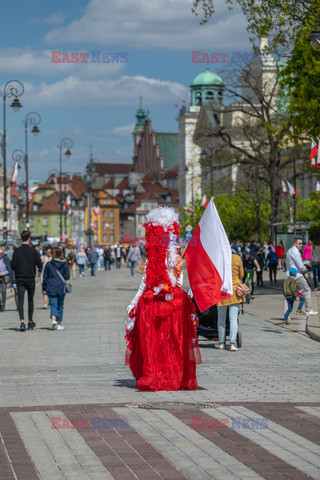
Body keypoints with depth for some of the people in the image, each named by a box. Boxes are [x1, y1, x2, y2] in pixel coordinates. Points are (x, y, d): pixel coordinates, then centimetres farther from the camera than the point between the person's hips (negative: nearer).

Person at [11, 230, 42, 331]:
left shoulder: (16, 251, -3)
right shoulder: (33, 251, -6)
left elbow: (12, 266, -4)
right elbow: (39, 265, -6)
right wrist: (39, 268, 16)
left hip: (19, 279, 0)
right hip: (31, 279, 0)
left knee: (20, 301, -3)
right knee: (30, 301, 15)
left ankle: (22, 321, -21)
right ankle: (30, 322, 24)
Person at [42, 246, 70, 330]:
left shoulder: (48, 264, -4)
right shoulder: (65, 263, -3)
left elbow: (45, 277, 1)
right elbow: (67, 276, -1)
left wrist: (44, 288, 10)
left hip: (51, 288, -1)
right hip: (61, 288, 1)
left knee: (53, 304, 0)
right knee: (60, 306, 12)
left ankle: (53, 319, -24)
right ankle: (59, 324, 14)